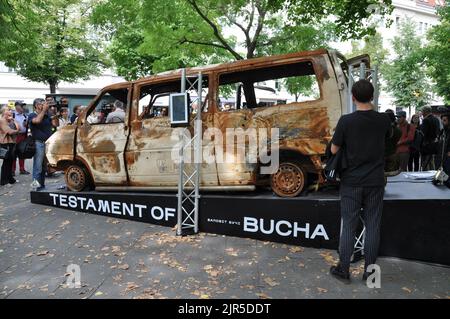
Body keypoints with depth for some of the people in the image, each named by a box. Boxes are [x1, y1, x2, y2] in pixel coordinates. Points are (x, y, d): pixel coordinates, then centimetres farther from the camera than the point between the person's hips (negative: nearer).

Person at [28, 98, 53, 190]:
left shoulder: (47, 116, 16)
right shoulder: (32, 115, 1)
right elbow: (37, 120, -21)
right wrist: (44, 110, -14)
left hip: (48, 143, 6)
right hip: (38, 143, -6)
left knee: (45, 166, 11)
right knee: (38, 166, -8)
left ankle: (42, 185, 19)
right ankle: (36, 184, -5)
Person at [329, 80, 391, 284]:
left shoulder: (346, 121, -12)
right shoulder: (383, 120, -2)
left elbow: (334, 150, -5)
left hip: (351, 182, -2)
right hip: (375, 181, 2)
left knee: (348, 226, 6)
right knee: (372, 226, 10)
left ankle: (343, 270, 16)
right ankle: (369, 271, 20)